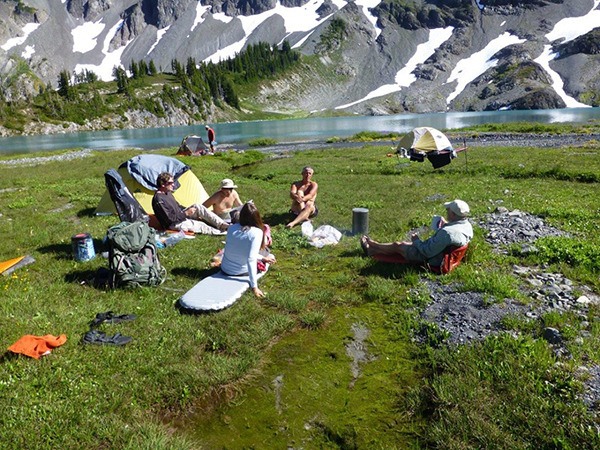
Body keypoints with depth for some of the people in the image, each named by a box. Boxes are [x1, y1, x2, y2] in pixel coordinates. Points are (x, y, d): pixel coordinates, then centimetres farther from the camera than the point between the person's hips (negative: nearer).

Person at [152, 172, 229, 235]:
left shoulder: (167, 193, 7)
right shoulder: (158, 200, -24)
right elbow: (169, 219, -26)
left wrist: (187, 211, 8)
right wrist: (186, 213, -21)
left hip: (180, 216, 9)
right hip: (173, 224, -9)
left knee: (198, 207, -10)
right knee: (201, 225, -18)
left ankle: (223, 225, -12)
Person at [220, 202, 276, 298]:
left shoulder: (232, 228, -7)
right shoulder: (257, 232, -22)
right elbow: (251, 259, -28)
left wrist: (262, 258, 12)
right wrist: (254, 286, -26)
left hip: (225, 269, 4)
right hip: (241, 272, -3)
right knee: (270, 257, 22)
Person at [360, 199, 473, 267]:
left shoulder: (446, 232, -37)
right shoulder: (467, 225, -9)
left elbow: (428, 252, -30)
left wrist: (416, 241, -13)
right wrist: (446, 224, 1)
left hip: (430, 259, -9)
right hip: (442, 254, 9)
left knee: (397, 246, 13)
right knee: (403, 243, 22)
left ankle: (371, 246, 38)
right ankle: (372, 250, 39)